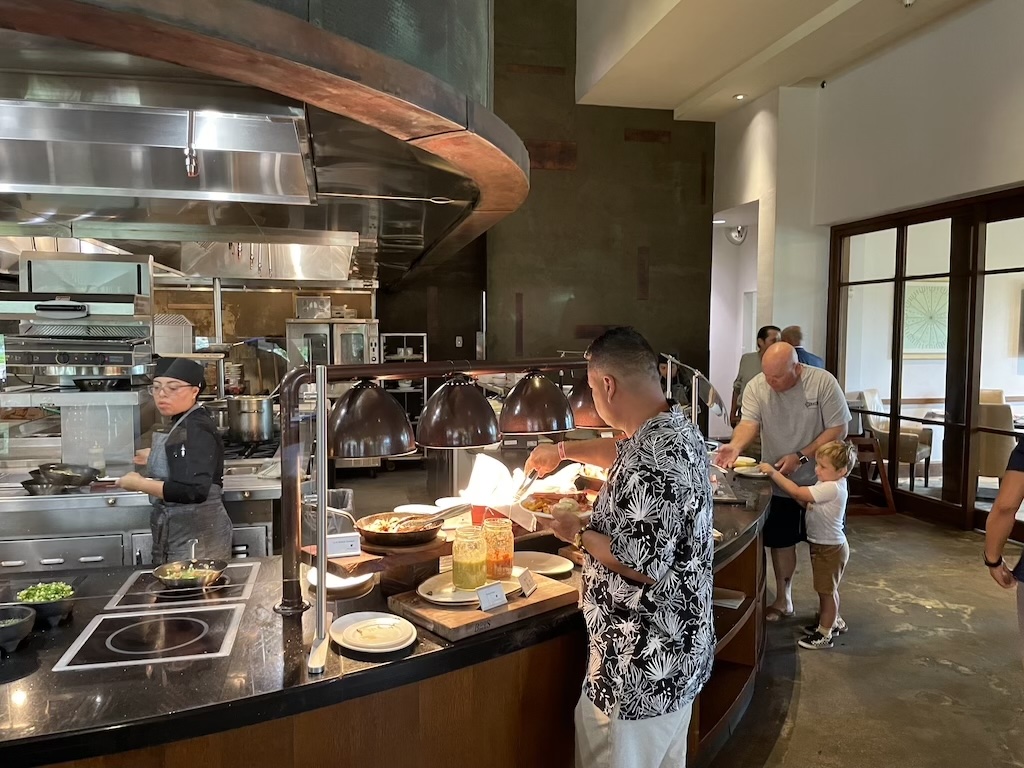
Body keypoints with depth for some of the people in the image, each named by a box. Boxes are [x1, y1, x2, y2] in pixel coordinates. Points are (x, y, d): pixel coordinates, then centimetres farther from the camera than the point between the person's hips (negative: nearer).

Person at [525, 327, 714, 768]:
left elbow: (643, 565, -29)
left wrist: (578, 534, -15)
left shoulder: (651, 461, -28)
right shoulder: (678, 428, 4)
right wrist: (563, 450, 27)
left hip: (641, 668, -10)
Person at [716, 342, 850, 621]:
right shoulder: (755, 387, -12)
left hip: (819, 479, -1)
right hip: (778, 481, 2)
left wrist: (801, 457, -24)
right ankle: (783, 600, 30)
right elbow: (749, 423, -22)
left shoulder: (823, 382, -18)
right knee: (781, 540, 11)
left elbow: (838, 429, -16)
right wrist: (735, 446, -44)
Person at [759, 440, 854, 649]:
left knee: (826, 590, 4)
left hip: (830, 548, -10)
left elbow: (797, 492, -31)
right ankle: (834, 621, 41)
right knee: (827, 589, 24)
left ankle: (825, 634, 16)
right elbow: (807, 503, 5)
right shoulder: (829, 485, 3)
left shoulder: (832, 488, -28)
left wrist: (773, 473, -27)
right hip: (822, 545, 10)